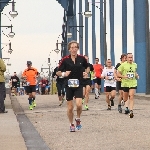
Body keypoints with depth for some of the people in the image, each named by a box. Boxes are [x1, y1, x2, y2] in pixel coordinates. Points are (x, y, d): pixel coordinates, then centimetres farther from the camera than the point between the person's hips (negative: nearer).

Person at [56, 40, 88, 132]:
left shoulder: (82, 59, -1)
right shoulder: (65, 60, -5)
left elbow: (87, 67, 20)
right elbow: (58, 72, 2)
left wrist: (86, 73, 1)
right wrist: (63, 74, -18)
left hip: (79, 85, 0)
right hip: (69, 85, 0)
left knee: (79, 104, -17)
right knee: (70, 107, 4)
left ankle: (78, 119, 11)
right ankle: (72, 124, 23)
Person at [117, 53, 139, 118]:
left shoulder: (135, 65, 7)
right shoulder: (123, 65, -6)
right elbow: (118, 73, -2)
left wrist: (136, 75, 6)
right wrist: (124, 76, -18)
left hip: (133, 83, 2)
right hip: (125, 83, -1)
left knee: (131, 97, -12)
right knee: (125, 98, 10)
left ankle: (131, 111, -14)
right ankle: (123, 101, 47)